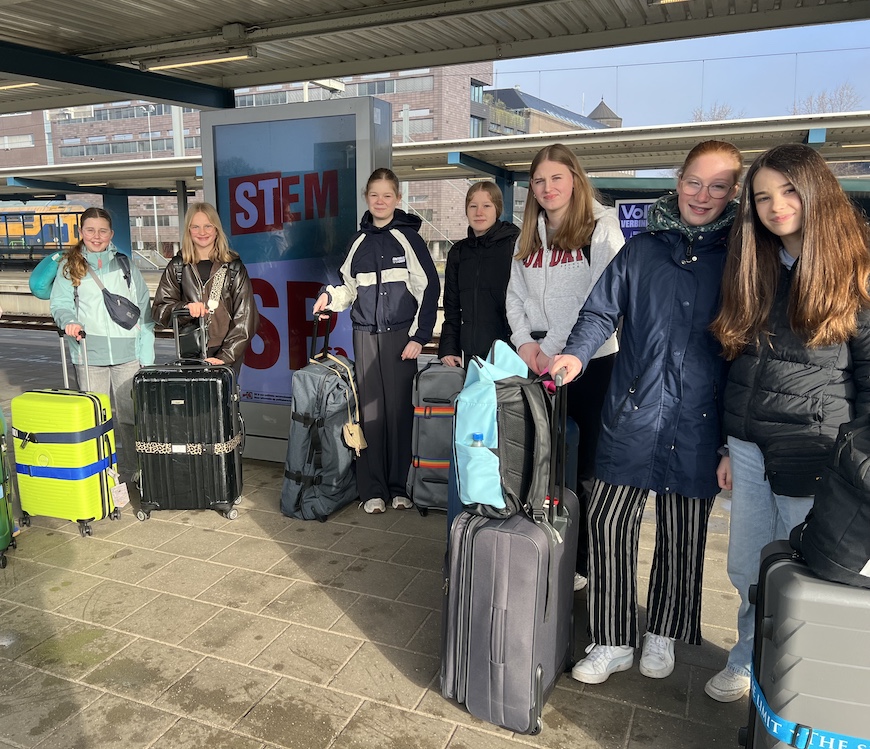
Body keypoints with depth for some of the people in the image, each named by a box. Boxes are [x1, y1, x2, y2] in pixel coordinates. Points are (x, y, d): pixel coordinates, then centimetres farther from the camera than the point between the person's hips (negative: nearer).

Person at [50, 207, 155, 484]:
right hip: (89, 355, 0)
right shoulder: (69, 267, 11)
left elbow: (144, 312, 9)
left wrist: (146, 354, 1)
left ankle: (129, 475, 12)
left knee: (128, 416, 0)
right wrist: (69, 321, -20)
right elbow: (60, 304, 4)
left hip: (127, 354, 0)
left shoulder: (125, 267, 12)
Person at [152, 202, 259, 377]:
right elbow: (159, 309, 6)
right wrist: (185, 307, -16)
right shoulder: (177, 267, 8)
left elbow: (245, 317, -2)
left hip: (229, 352, -1)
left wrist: (225, 356, -12)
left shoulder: (234, 267, 2)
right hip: (189, 354, 1)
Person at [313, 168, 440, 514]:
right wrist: (330, 296, -1)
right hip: (365, 335, 4)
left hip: (400, 335, -3)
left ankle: (399, 486, 8)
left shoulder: (408, 237, 1)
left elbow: (430, 288, -2)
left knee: (400, 408, -2)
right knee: (370, 410, 2)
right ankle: (373, 489, 7)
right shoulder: (359, 241, 13)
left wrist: (418, 336, -8)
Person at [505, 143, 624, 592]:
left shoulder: (601, 228, -4)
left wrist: (553, 349, -16)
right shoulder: (529, 236, 14)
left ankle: (580, 562, 18)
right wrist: (524, 341, -3)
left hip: (590, 362, -5)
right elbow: (515, 295, 14)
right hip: (538, 362, 5)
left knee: (585, 468, 4)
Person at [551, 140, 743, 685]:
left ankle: (662, 634, 34)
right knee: (609, 522, -1)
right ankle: (614, 642, 18)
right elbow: (602, 311, 5)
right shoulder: (641, 250, 8)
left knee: (683, 535, 11)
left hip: (699, 426, 0)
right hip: (634, 414, 1)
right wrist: (577, 353, -16)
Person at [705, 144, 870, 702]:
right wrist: (729, 446, 13)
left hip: (815, 453, -5)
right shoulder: (757, 269, 10)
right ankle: (748, 662, 37)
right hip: (750, 446, 5)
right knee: (746, 568, 15)